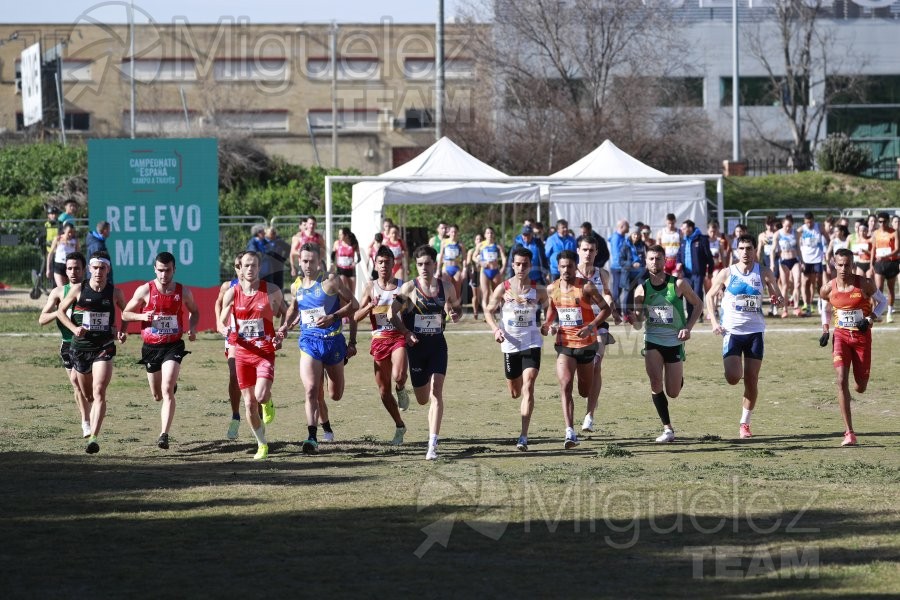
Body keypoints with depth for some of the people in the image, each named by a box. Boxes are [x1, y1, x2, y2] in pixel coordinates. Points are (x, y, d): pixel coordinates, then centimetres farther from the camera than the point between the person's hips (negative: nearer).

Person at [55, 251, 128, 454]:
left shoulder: (115, 292, -2)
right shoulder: (78, 289, -3)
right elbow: (60, 311, 5)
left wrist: (122, 331, 0)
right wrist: (74, 328, -11)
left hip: (104, 347, -2)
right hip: (80, 346, 2)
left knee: (99, 392, -18)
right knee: (88, 395, 14)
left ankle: (93, 438, -24)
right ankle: (90, 427, 45)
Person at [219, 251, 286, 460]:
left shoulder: (272, 292, -2)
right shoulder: (231, 293, 1)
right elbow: (221, 323, 9)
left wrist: (282, 333, -7)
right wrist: (227, 331, -14)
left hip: (265, 352, -2)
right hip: (243, 353, 2)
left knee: (261, 395, -22)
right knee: (249, 402, 3)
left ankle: (268, 402, 17)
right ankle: (262, 444, 20)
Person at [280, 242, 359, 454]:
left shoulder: (331, 281, -7)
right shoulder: (296, 287, 6)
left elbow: (354, 304, -6)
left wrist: (333, 317, -18)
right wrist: (287, 325, 7)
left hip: (333, 341, -1)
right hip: (309, 342, 1)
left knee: (335, 395, 11)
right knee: (311, 390, -18)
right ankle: (312, 438, -19)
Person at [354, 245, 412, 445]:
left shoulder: (402, 286, 5)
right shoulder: (371, 287, 8)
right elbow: (356, 317, 6)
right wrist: (371, 305, -11)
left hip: (399, 337, -2)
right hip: (379, 339, 2)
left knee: (398, 376, -29)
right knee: (383, 389, 4)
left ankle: (401, 389, 8)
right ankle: (399, 426, 23)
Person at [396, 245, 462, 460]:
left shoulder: (446, 286, 0)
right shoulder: (409, 287, -6)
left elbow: (457, 307, 16)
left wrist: (455, 315, -7)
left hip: (438, 345, 0)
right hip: (416, 345, 0)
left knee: (436, 391, -16)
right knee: (422, 399, 8)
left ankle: (433, 444, -18)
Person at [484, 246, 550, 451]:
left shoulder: (539, 290, -2)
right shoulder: (503, 289, -4)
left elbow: (547, 307, 18)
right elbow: (488, 311, 4)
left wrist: (546, 325, 4)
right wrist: (495, 329, -12)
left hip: (532, 343, -1)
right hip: (510, 344, 1)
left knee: (528, 387, -16)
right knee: (515, 392, 11)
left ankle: (524, 436, -19)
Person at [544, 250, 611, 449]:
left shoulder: (586, 287, -10)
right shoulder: (552, 289, 2)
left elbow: (605, 308, -7)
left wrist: (591, 326, -21)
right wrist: (549, 324, 1)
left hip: (586, 343, -2)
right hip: (564, 345, 2)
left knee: (584, 392, 11)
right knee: (565, 387, -17)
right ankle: (570, 433, -21)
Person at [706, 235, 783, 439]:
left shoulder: (763, 273, 0)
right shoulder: (727, 274, -2)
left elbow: (779, 297, 6)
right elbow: (710, 296, 10)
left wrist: (778, 299, -19)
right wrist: (714, 322, -2)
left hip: (755, 331, 1)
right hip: (732, 331, -1)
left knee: (752, 380, 1)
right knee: (733, 378, -14)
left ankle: (745, 423, 14)